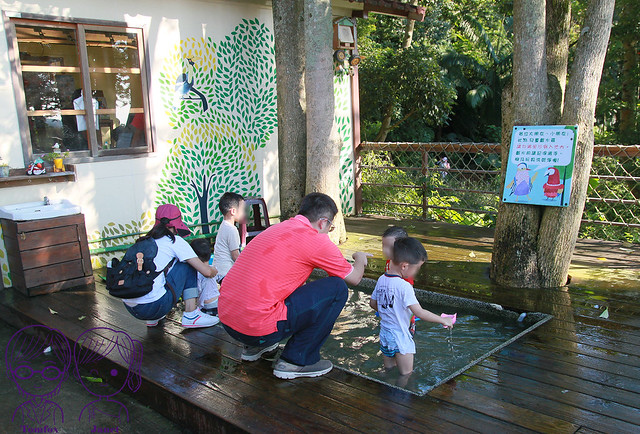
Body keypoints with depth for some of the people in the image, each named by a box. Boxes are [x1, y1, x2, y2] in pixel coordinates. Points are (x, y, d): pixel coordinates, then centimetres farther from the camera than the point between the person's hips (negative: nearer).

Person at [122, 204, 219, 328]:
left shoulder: (145, 241, 19)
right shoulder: (175, 241, 2)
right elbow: (206, 272, -1)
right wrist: (214, 271, 25)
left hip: (130, 309, 7)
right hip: (153, 306, -7)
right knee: (188, 265, 10)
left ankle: (152, 319, 21)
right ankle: (191, 315, 5)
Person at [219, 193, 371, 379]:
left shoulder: (277, 228, 17)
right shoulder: (316, 241, -6)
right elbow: (354, 278, 9)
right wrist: (360, 259, 31)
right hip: (257, 327, -9)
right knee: (337, 288, -1)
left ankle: (254, 347, 29)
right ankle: (297, 361, 4)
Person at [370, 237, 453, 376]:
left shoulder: (381, 280, -1)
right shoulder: (404, 286, -24)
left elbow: (373, 304, 11)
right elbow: (419, 313, -26)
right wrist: (443, 320, -16)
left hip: (384, 335, 7)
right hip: (400, 338, -7)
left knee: (389, 373, 23)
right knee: (406, 376, 7)